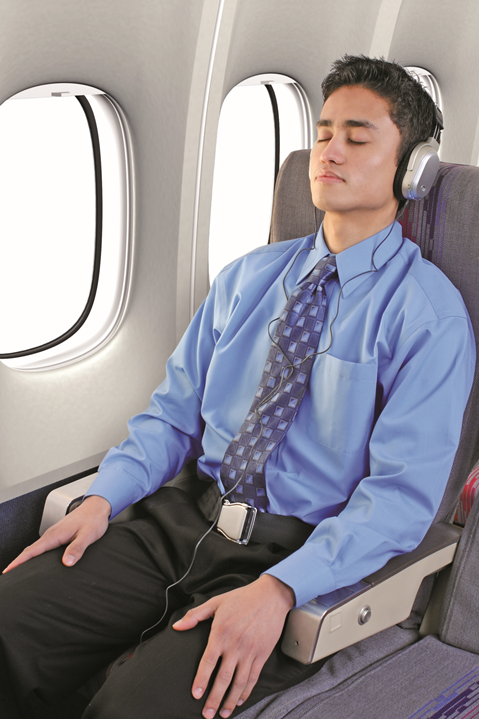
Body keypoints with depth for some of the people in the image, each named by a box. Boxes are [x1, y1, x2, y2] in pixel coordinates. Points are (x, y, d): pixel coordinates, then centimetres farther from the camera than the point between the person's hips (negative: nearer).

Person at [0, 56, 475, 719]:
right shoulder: (247, 277, 12)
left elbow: (403, 494, -13)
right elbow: (175, 412, 13)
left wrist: (279, 589, -25)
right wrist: (103, 497, -4)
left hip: (304, 553, -4)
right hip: (185, 519, 5)